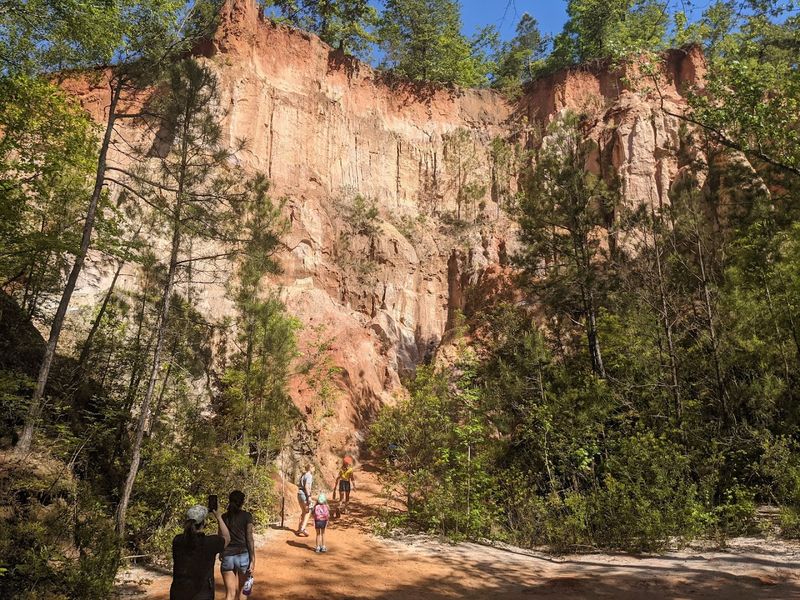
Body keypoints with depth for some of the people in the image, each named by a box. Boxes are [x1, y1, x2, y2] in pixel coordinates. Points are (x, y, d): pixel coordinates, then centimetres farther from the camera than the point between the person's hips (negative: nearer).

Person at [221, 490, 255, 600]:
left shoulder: (224, 517, 5)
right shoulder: (247, 516, -4)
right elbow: (249, 539, -6)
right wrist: (253, 560, -4)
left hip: (227, 557, 2)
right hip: (243, 555, -2)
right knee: (239, 590, 21)